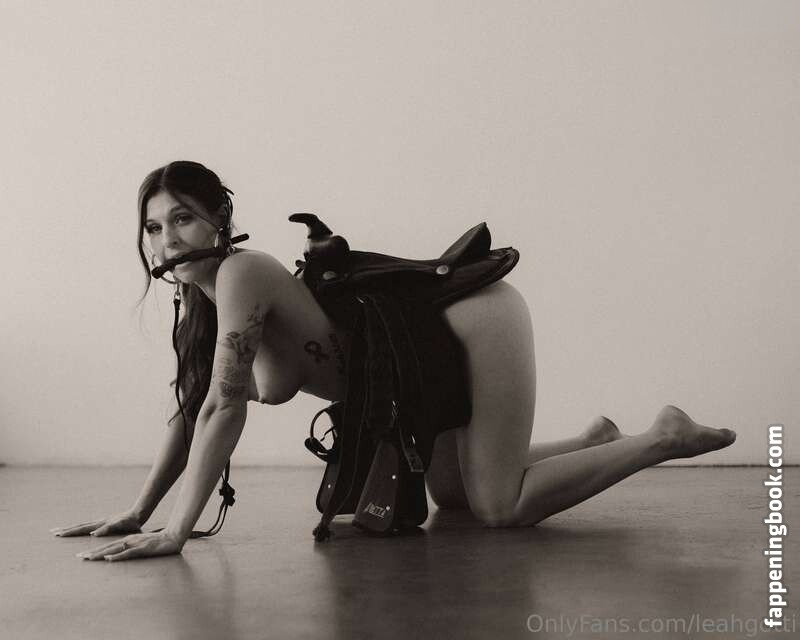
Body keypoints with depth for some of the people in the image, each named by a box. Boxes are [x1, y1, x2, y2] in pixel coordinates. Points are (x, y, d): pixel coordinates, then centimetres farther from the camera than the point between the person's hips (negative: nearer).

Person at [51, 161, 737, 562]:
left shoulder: (242, 273, -25)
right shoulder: (203, 304, 3)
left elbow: (225, 408, -31)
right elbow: (193, 411, 11)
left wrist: (177, 533, -29)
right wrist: (138, 511, 8)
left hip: (473, 322, -9)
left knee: (502, 508, -9)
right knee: (453, 497, 21)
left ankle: (663, 437, 7)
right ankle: (595, 440, 37)